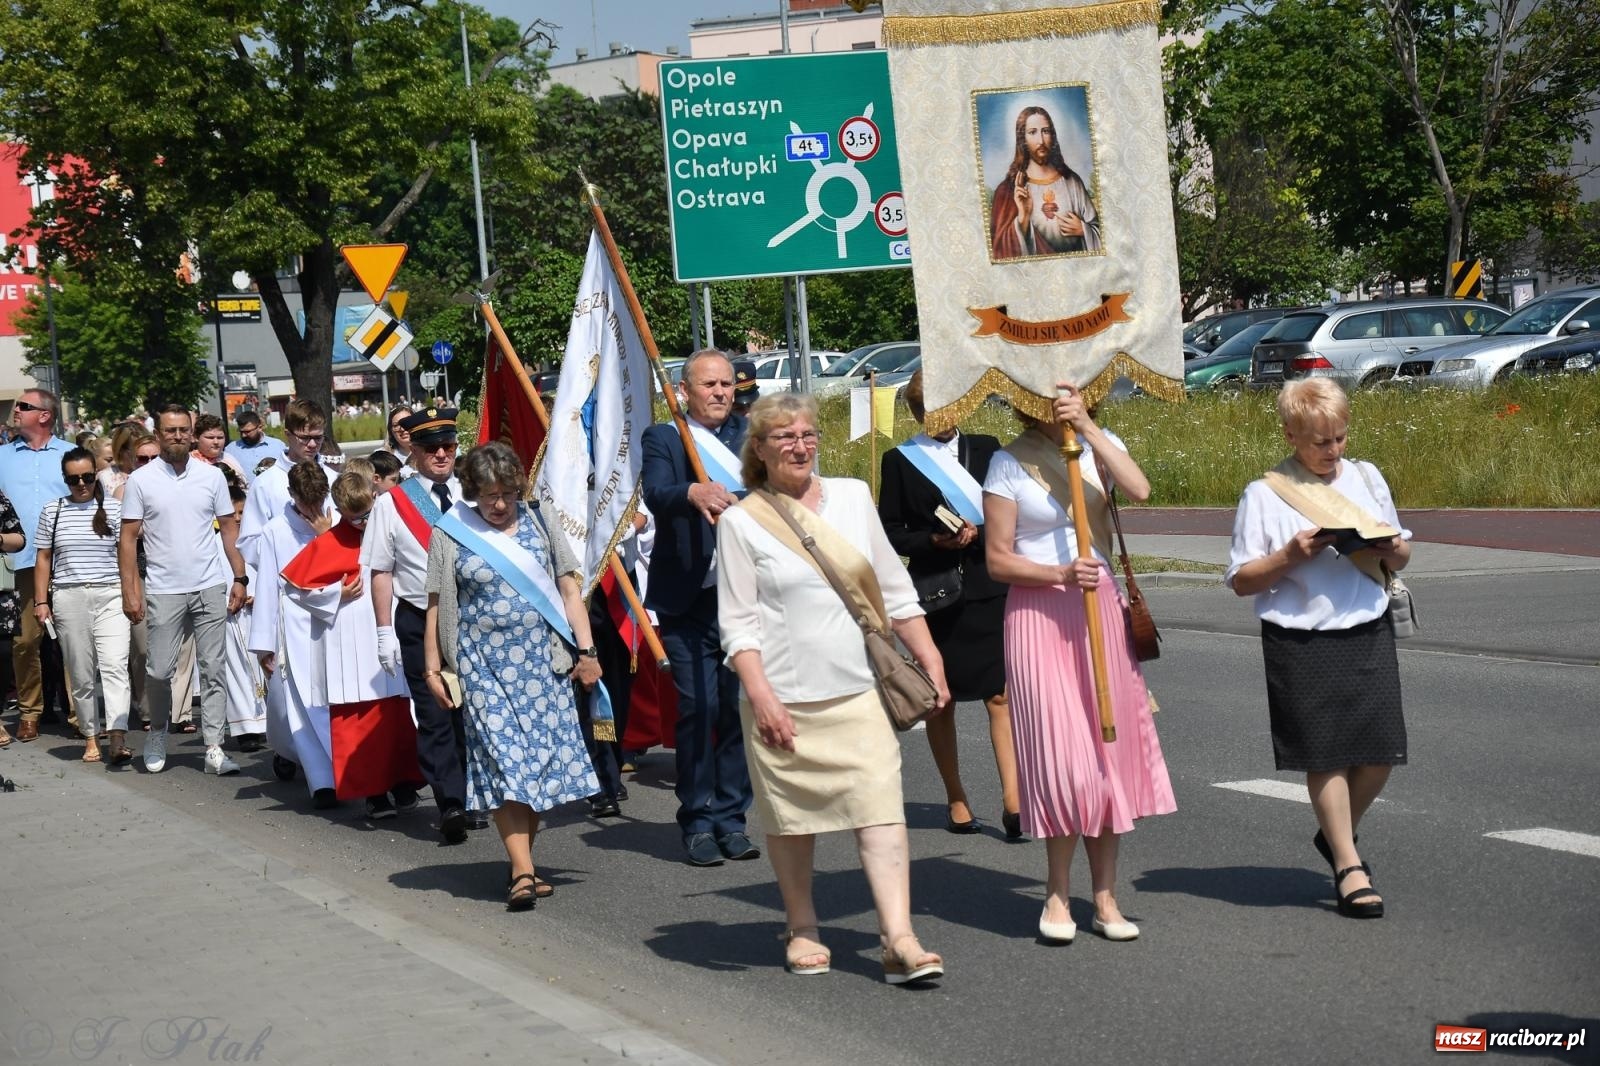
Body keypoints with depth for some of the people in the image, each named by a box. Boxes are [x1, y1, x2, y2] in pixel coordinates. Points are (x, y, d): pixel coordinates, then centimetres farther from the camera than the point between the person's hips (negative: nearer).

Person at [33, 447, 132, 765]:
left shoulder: (113, 509, 6)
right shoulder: (53, 511, 10)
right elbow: (43, 559, 13)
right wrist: (41, 601, 7)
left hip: (110, 596, -2)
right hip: (68, 599, 2)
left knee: (114, 666, -15)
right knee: (80, 673, 5)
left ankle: (118, 739, -24)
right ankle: (90, 738, 13)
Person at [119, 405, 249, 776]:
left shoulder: (212, 476, 5)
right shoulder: (140, 481, -1)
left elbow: (229, 529, 10)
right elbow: (128, 538, 1)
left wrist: (239, 579, 4)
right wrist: (130, 590, -5)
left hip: (211, 588, 2)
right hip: (164, 590, -2)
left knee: (214, 669, 0)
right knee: (160, 670, 0)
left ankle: (214, 749, 4)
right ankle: (157, 735, 25)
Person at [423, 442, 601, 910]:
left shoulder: (538, 522, 9)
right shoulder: (450, 534, 2)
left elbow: (569, 590, 10)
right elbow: (437, 606, 5)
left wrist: (585, 649, 4)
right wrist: (433, 668, 2)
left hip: (542, 660, 3)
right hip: (484, 665, -2)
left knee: (542, 758, 2)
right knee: (503, 762, -10)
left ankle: (523, 864, 14)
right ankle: (522, 872, -14)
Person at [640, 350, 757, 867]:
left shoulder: (750, 436, 14)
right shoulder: (662, 439, 2)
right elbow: (655, 493, -19)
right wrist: (693, 493, -38)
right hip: (689, 598, -3)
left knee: (741, 704, 5)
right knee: (697, 707, -5)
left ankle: (731, 818, 16)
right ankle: (698, 822, 6)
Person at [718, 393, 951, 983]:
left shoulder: (852, 496, 9)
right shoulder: (741, 522, -1)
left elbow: (896, 589, 14)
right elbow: (737, 622, -4)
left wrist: (930, 661, 10)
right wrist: (760, 696, -13)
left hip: (859, 690, 2)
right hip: (785, 697, -2)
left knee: (881, 808, -8)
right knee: (791, 816, 8)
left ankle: (899, 939, -11)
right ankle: (802, 928, 27)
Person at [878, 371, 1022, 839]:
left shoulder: (985, 449, 10)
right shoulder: (899, 460, 4)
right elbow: (889, 532, 2)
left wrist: (978, 531, -11)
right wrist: (935, 540, -13)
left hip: (988, 589, 1)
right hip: (935, 593, 0)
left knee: (1001, 694, -8)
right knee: (939, 699, 7)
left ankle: (1012, 800, -10)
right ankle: (956, 800, 19)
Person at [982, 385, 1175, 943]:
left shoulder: (1099, 445, 7)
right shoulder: (1010, 462, -3)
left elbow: (1139, 488, -15)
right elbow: (998, 560, -4)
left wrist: (1087, 426, -18)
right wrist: (1061, 574, -18)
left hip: (1101, 609, 4)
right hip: (1039, 614, -4)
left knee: (1111, 749, 5)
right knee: (1063, 755, -8)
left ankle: (1105, 898, 14)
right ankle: (1057, 894, 8)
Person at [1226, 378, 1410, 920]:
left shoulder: (1367, 477, 11)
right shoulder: (1264, 495, -2)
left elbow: (1399, 557, 19)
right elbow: (1240, 580, -2)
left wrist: (1392, 547, -4)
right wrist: (1289, 557, -18)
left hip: (1369, 633, 4)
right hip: (1300, 642, -4)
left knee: (1381, 750, 2)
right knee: (1327, 754, 1)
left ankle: (1337, 834, 28)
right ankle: (1349, 866, 13)